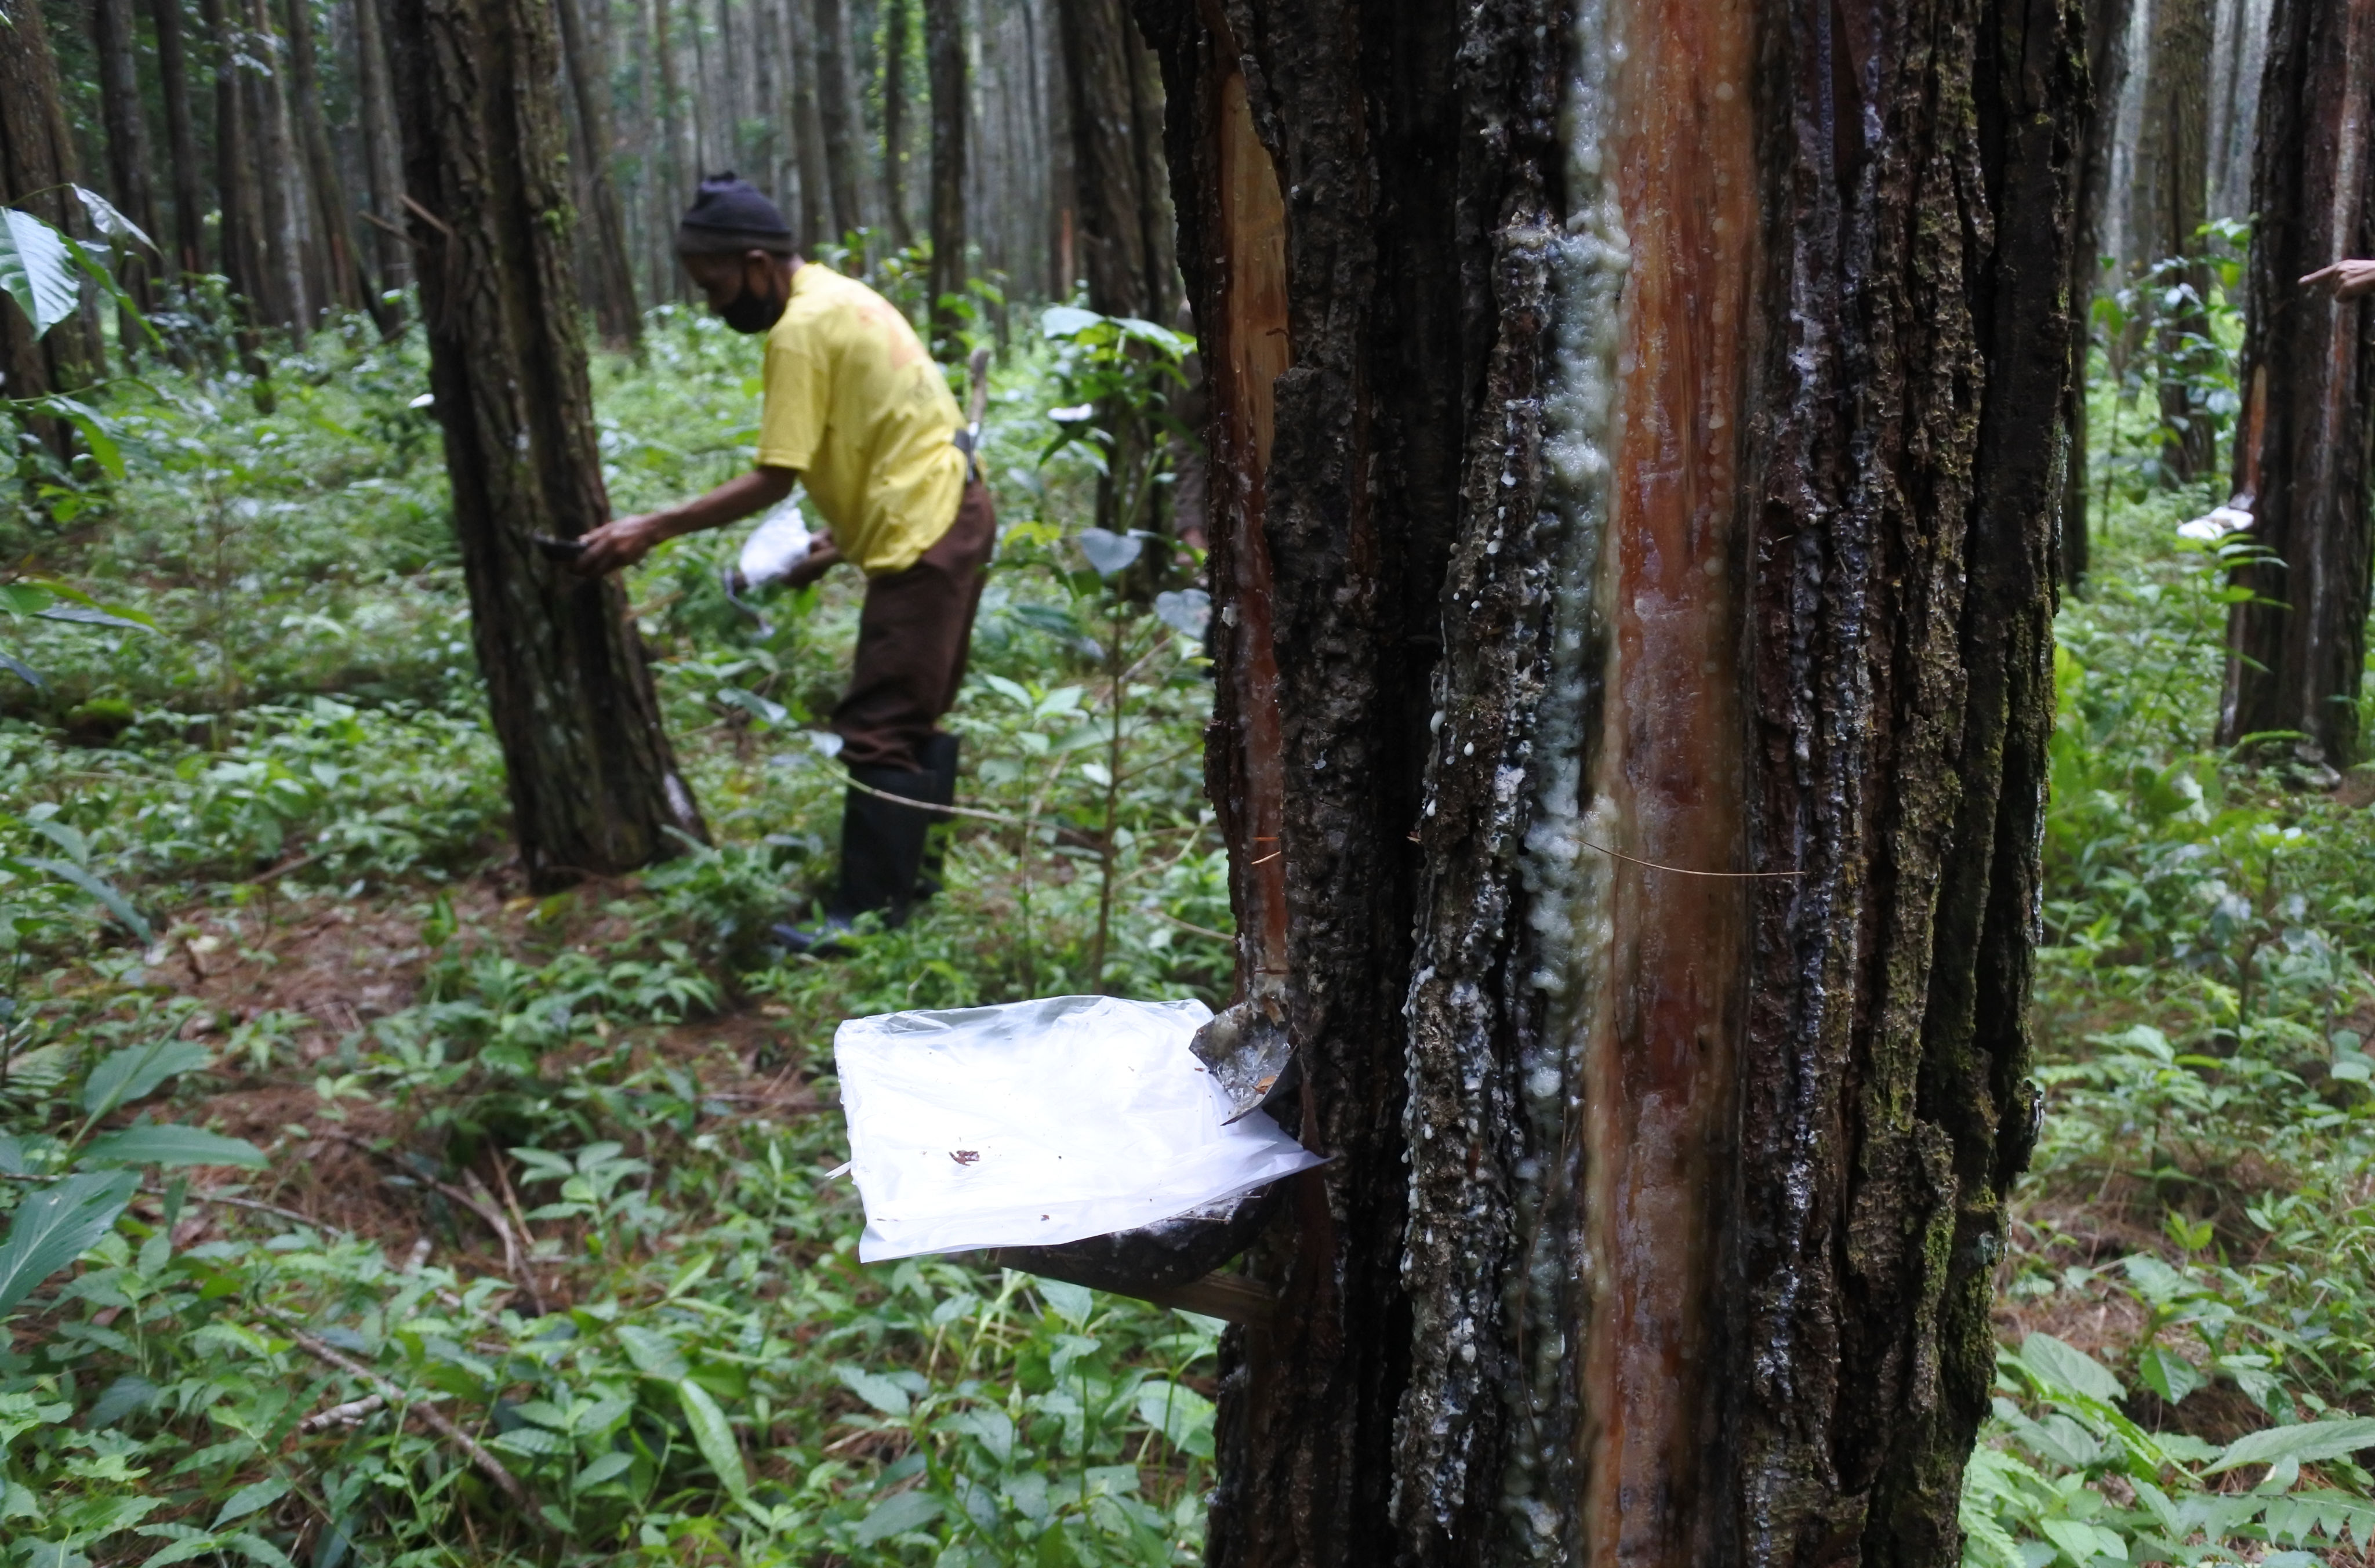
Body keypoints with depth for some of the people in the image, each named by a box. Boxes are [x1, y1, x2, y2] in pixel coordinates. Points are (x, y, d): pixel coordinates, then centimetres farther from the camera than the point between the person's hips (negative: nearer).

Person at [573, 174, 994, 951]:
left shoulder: (801, 329, -17)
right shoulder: (839, 297, 13)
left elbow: (771, 481, -18)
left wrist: (651, 529, -16)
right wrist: (845, 536, 12)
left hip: (923, 539, -10)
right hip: (952, 514, 10)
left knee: (879, 733, -6)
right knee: (917, 720, 17)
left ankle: (867, 915, 0)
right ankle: (913, 879, 26)